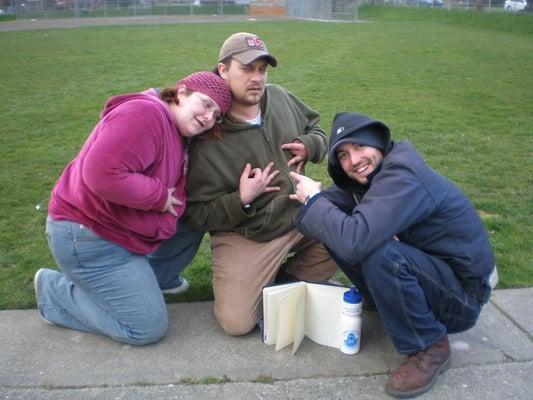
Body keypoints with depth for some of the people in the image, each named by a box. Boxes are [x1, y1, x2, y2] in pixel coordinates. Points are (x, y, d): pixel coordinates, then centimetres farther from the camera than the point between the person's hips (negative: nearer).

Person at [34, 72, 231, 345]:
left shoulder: (180, 138, 11)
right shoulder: (146, 113, -21)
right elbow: (102, 175, -33)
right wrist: (160, 196, -21)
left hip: (120, 230, 10)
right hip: (87, 235, -9)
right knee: (149, 328, -2)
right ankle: (53, 291, 8)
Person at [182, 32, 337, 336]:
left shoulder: (280, 98, -1)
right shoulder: (207, 139, -17)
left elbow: (316, 128, 18)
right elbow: (197, 215, -12)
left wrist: (309, 146, -6)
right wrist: (241, 200, -27)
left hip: (303, 215, 5)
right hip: (246, 237, -5)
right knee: (236, 322, -14)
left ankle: (288, 277, 17)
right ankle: (270, 285, 19)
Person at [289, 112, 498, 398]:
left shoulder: (402, 177, -28)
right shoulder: (371, 173, 0)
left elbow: (354, 240, -40)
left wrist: (313, 200, -23)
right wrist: (311, 198, -26)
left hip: (462, 295, -8)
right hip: (428, 265, 8)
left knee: (380, 254, -37)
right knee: (336, 233, -2)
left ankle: (430, 348, -13)